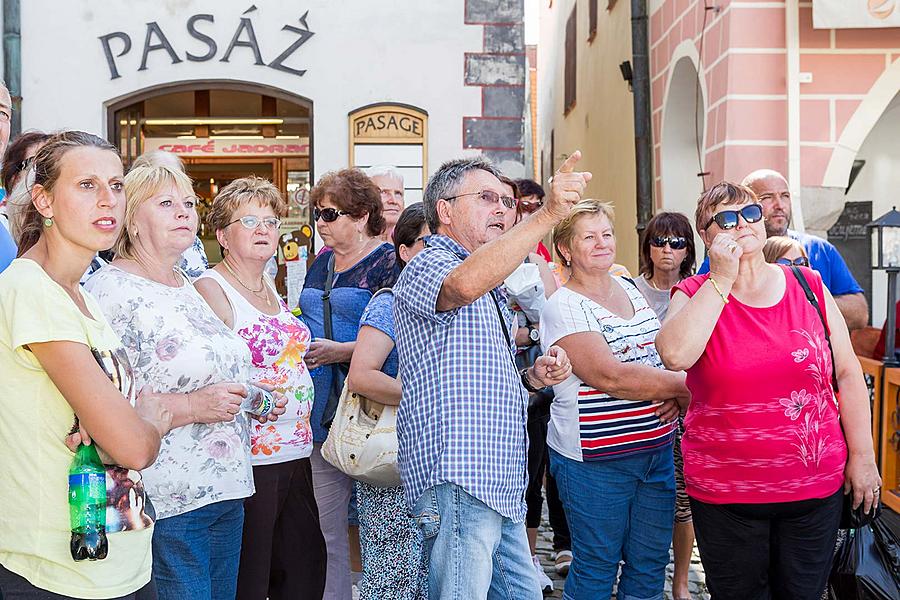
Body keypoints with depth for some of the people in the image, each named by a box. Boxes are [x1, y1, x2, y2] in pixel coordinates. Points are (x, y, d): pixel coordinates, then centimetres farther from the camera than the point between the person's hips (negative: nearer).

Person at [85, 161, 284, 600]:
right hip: (166, 503, -9)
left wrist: (250, 397, 12)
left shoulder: (188, 288, 15)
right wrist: (191, 406, -23)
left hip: (225, 491, 9)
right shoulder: (109, 290, -13)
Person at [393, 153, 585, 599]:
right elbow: (464, 284, -32)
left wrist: (532, 378, 10)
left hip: (501, 489, 10)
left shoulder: (492, 292, 25)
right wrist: (547, 214, -37)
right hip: (456, 483, -10)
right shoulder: (425, 267, -6)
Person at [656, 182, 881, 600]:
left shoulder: (809, 286, 1)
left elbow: (847, 374, 5)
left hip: (816, 486, 2)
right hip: (725, 493, -2)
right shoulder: (695, 295, -4)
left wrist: (862, 456, 3)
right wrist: (722, 279, -21)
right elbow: (674, 356, -25)